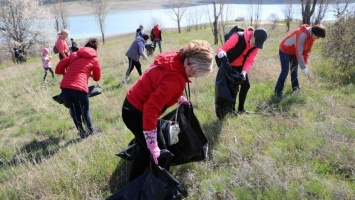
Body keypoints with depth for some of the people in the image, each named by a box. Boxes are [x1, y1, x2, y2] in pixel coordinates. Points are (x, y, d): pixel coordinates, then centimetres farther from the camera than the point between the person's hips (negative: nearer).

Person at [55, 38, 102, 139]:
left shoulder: (74, 54, 19)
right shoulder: (94, 59, 12)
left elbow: (58, 69, 17)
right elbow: (97, 78, 22)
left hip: (65, 87, 4)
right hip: (79, 88, -3)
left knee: (74, 111, 21)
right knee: (85, 111, 18)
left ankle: (82, 133, 32)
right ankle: (91, 131, 32)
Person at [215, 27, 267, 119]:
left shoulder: (256, 45, -12)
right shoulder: (238, 37, -31)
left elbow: (250, 60, -17)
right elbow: (222, 48, -34)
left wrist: (244, 71, -34)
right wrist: (221, 52, -59)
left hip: (241, 66, 7)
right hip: (229, 65, -6)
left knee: (246, 85, 8)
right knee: (234, 87, -10)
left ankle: (241, 108, 26)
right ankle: (231, 109, 10)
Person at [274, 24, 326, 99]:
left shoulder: (311, 36, -5)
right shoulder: (302, 35, -34)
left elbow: (307, 51, 3)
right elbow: (299, 53, -33)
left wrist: (305, 64, -6)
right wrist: (303, 67, -27)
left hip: (294, 52, 9)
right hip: (284, 51, -9)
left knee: (294, 70, 12)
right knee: (285, 71, -12)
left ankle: (296, 89, 23)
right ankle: (278, 91, -5)